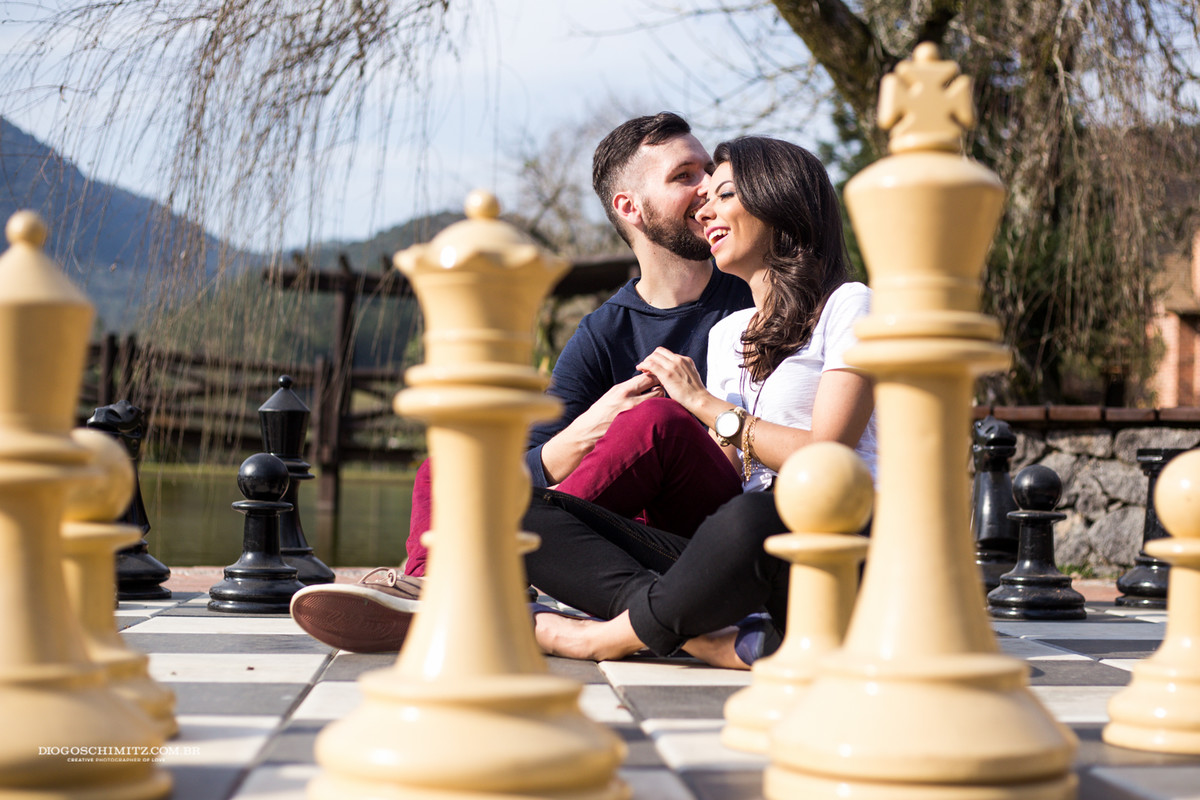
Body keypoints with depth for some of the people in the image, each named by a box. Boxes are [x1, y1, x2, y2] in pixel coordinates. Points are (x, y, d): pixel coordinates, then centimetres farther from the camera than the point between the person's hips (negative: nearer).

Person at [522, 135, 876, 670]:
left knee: (748, 523, -44)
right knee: (527, 513, -13)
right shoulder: (726, 333, 25)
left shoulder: (846, 306, 5)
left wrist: (704, 404, -2)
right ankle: (723, 640, -32)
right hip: (737, 564, 6)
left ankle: (606, 637, -19)